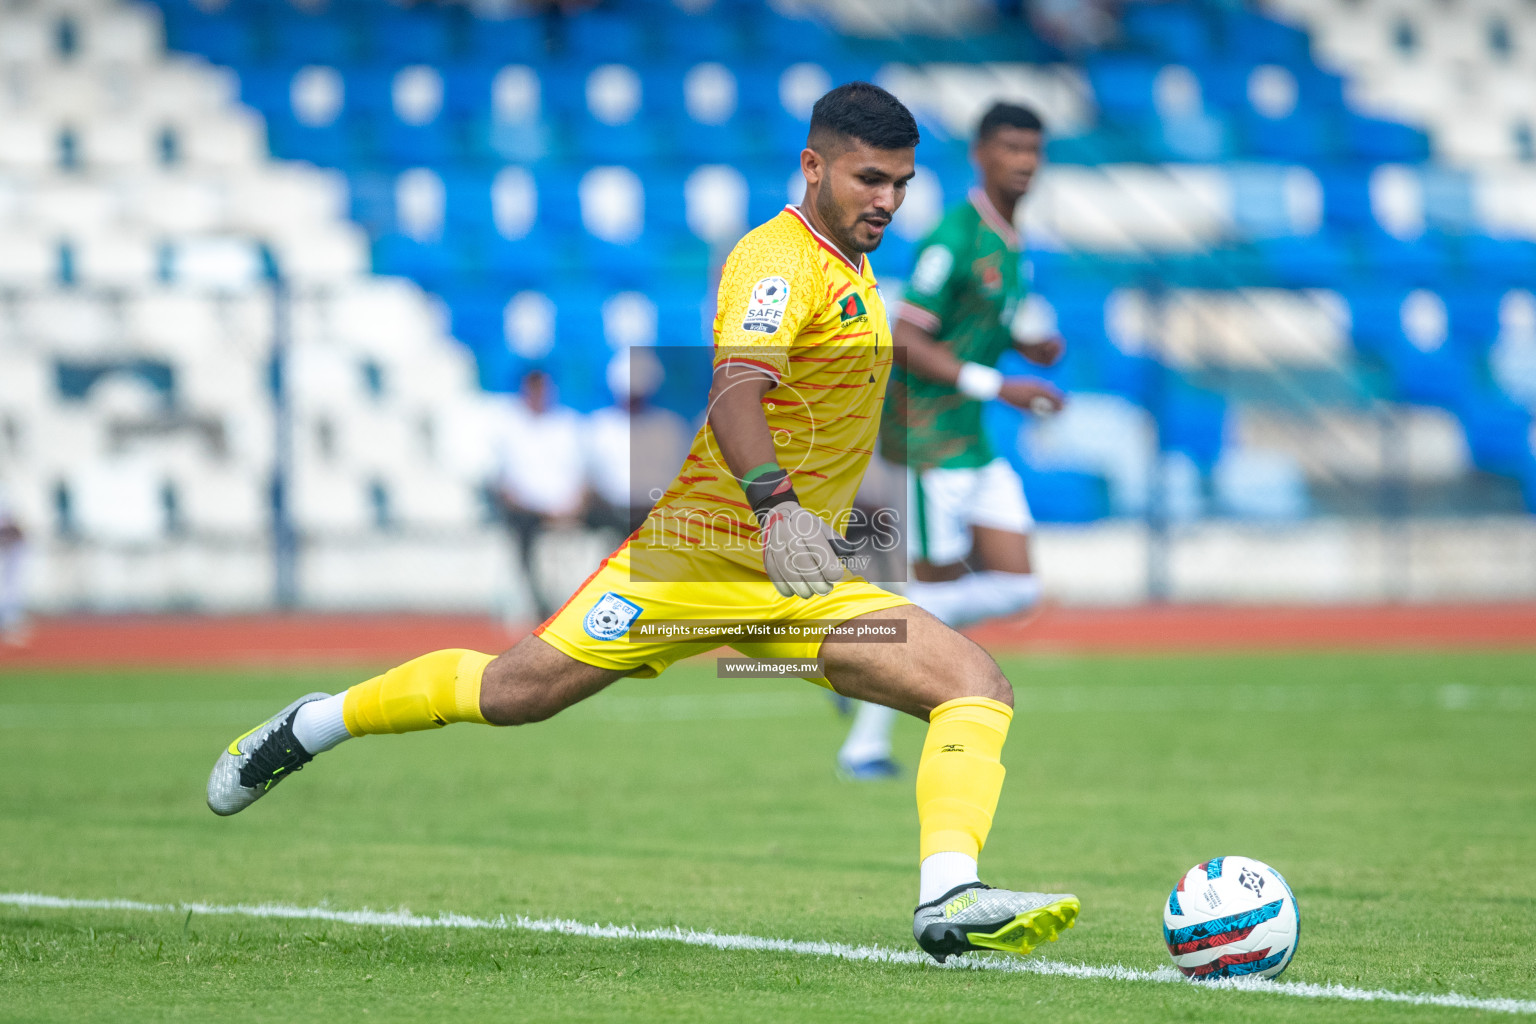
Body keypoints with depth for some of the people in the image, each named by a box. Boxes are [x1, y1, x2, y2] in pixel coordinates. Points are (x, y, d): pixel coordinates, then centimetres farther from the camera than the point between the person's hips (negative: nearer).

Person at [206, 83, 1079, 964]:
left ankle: (949, 902, -29)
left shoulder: (850, 270, 15)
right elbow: (736, 388, -33)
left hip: (805, 586, 7)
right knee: (515, 691, -3)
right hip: (701, 553, -7)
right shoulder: (780, 258, -14)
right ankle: (314, 725, 23)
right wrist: (775, 504, -47)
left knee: (980, 687, -13)